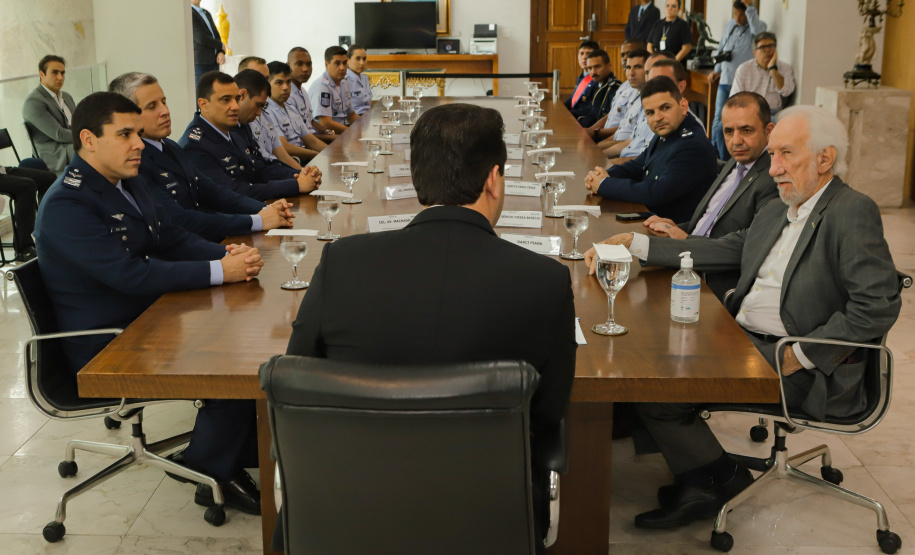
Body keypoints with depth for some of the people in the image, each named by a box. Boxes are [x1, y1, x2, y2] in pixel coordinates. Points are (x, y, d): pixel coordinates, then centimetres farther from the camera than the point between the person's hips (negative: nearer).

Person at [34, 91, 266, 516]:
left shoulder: (127, 181, 9)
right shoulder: (66, 205, -21)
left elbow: (171, 239, 9)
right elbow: (131, 274, -28)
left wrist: (228, 254, -12)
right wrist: (220, 272, -27)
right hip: (106, 347, -9)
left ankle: (243, 456, 11)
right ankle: (212, 475, 4)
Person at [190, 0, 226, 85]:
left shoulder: (207, 13, 20)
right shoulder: (189, 14, -9)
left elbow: (216, 35, 17)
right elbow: (201, 38, -17)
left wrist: (221, 52, -3)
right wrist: (221, 46, -4)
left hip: (214, 62, 8)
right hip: (200, 64, -8)